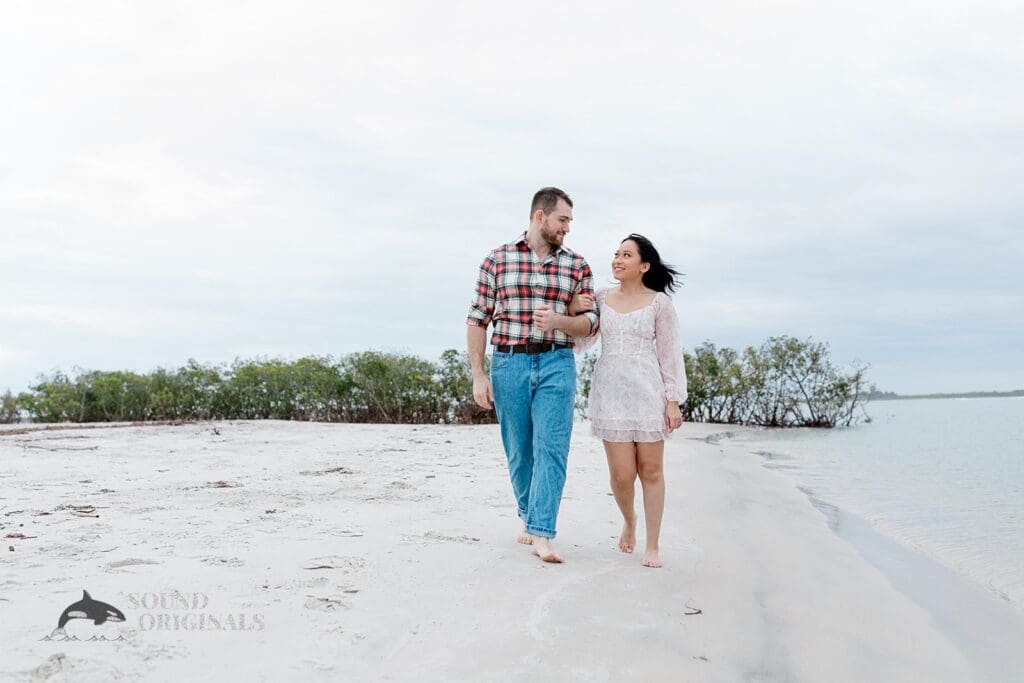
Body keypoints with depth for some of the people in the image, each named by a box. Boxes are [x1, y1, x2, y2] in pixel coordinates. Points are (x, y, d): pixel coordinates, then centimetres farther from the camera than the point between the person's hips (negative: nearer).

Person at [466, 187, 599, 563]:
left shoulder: (576, 265, 7)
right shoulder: (498, 259, 3)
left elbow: (591, 323, 6)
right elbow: (477, 320, 3)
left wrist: (557, 321, -15)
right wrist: (478, 375, -3)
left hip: (556, 365, 0)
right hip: (509, 363, 0)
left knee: (551, 449, -9)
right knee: (518, 451, 10)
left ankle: (541, 535, -8)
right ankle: (528, 515, 31)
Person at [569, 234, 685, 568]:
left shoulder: (658, 302, 0)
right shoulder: (600, 298, 7)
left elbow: (670, 353, 1)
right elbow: (577, 343, 11)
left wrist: (674, 400, -4)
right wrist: (572, 310, -7)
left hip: (648, 390, -1)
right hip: (610, 390, 2)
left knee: (651, 470, 3)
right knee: (622, 474, 1)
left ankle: (652, 546, 14)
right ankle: (629, 521, 32)